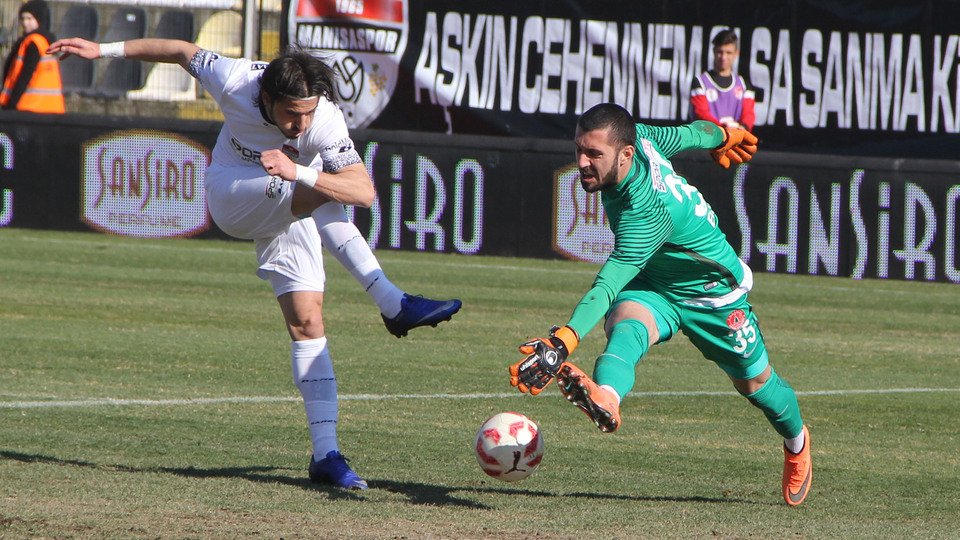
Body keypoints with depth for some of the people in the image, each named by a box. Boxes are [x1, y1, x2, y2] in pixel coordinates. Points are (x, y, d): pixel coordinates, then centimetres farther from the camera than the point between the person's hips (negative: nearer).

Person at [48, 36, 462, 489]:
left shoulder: (326, 122, -30)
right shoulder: (234, 80, -28)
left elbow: (364, 192, -36)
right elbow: (182, 51, -10)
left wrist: (298, 172, -49)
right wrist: (104, 50, -3)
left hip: (290, 210, 1)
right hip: (231, 196, -1)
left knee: (307, 321, -10)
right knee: (323, 195, -31)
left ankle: (325, 453, -9)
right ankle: (393, 304, -30)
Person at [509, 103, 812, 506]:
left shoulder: (647, 211, -42)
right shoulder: (638, 138, -20)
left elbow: (607, 286, -51)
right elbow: (682, 134, 2)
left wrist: (563, 341, -63)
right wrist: (721, 137, 26)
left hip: (712, 291, -6)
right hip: (649, 289, 6)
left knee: (753, 381, 17)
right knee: (625, 326, -31)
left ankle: (795, 440, 50)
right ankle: (605, 398, -63)